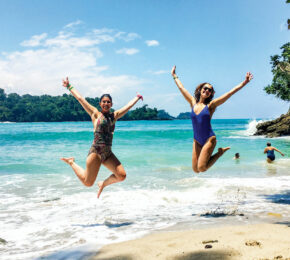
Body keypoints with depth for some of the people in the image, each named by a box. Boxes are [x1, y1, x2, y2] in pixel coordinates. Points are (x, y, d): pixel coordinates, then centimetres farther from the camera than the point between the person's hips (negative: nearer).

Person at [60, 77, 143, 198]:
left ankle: (103, 184, 20)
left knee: (121, 176, -9)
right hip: (96, 151, -5)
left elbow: (128, 105, 24)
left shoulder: (114, 115, 13)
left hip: (108, 153, 5)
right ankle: (72, 162, 22)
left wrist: (138, 97, 35)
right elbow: (80, 98, 6)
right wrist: (69, 86, 12)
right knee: (88, 183, -4)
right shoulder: (95, 113, 3)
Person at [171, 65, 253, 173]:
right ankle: (206, 155, 30)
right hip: (196, 141, 4)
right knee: (195, 169, 3)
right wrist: (174, 76, 27)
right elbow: (181, 88, 18)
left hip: (209, 139, -4)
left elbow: (230, 93, -6)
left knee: (201, 168, -15)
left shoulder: (211, 105, -3)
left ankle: (220, 152, 9)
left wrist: (244, 83, -9)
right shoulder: (193, 102, 7)